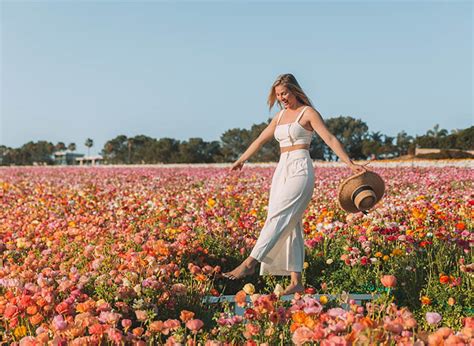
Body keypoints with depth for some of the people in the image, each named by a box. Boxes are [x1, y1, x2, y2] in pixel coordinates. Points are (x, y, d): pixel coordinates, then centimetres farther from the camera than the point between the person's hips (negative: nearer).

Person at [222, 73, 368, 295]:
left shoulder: (308, 112, -2)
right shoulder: (280, 116, 18)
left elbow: (330, 139, -10)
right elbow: (260, 140, 27)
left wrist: (350, 164, -19)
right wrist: (241, 160, 32)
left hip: (300, 170, -7)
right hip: (282, 170, 8)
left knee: (278, 217, -16)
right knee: (290, 224, 3)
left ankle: (250, 263, -20)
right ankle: (296, 282, 4)